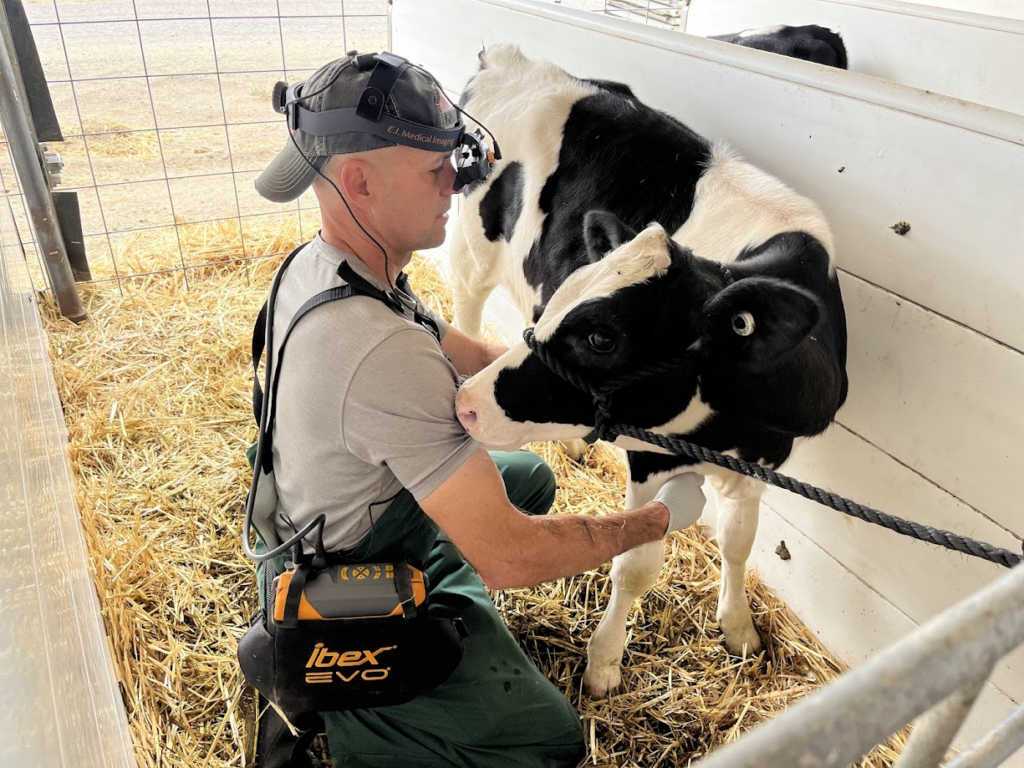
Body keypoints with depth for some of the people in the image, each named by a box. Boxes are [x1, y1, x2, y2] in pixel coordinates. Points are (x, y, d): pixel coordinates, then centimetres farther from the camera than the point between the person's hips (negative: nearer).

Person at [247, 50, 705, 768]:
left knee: (531, 476, 21)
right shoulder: (384, 357, -38)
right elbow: (509, 557, -32)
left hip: (318, 521, 9)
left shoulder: (314, 263, -7)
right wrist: (655, 521, -17)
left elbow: (474, 355, 3)